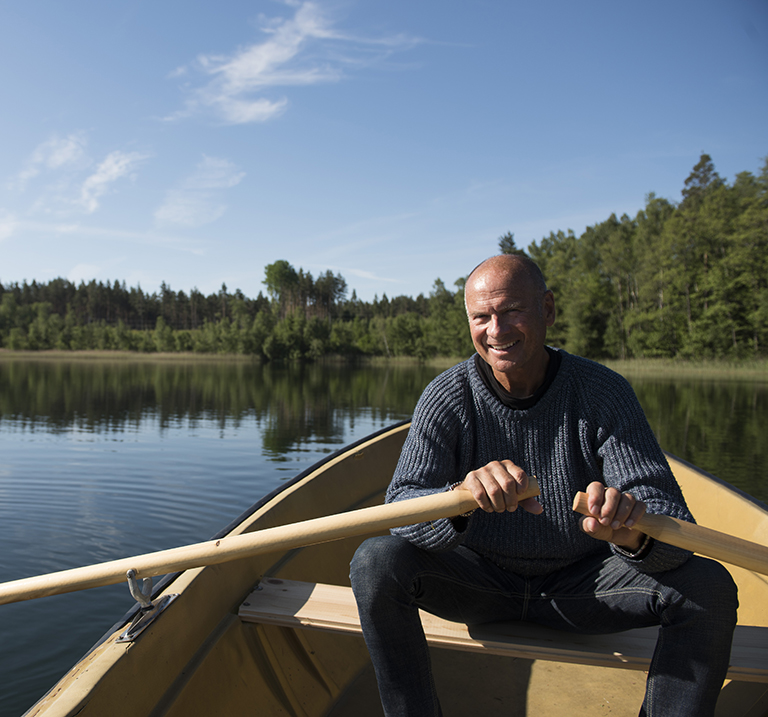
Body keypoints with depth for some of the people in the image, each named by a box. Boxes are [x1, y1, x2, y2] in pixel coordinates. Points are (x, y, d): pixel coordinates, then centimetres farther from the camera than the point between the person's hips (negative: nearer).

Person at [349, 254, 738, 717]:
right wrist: (460, 497, -44)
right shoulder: (447, 399, -13)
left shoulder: (604, 392, -12)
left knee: (709, 586, -21)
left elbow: (670, 517, -19)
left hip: (579, 583, 1)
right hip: (478, 578, 0)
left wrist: (634, 534, -44)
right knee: (376, 562, -26)